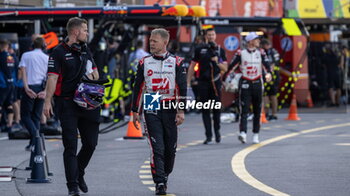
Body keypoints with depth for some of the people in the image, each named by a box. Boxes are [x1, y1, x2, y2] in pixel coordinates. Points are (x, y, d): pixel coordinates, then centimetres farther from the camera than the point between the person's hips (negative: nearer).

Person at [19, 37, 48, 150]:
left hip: (30, 87, -3)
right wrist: (46, 91, -11)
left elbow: (23, 72, -8)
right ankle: (34, 143, 7)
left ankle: (34, 133, -25)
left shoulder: (26, 55, 6)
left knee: (25, 115, 2)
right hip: (42, 89, 3)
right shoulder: (47, 58, 11)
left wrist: (26, 88, -16)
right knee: (36, 116, 13)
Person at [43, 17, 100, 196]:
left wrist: (92, 75, 0)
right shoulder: (59, 52, -6)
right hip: (67, 104, -6)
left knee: (91, 143, 8)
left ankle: (79, 173, 32)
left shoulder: (85, 50, 15)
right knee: (71, 145, -6)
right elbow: (52, 77, -13)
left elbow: (95, 72, 25)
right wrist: (47, 101, -20)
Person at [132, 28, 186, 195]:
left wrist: (181, 111, -7)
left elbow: (182, 88, 1)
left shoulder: (176, 62, 2)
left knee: (170, 148, 7)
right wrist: (135, 111, 9)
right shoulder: (144, 63, 6)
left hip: (170, 109, 1)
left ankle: (165, 175, 29)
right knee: (157, 148, -11)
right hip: (151, 110, -1)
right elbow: (138, 87, 10)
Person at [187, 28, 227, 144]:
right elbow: (192, 66, 9)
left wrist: (217, 62, -13)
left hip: (216, 82, 0)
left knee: (217, 109, 0)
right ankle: (208, 136, 1)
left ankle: (217, 131, 20)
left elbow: (225, 69, 7)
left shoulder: (220, 50, 8)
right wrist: (188, 82, 3)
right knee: (205, 110, -1)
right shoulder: (200, 50, 6)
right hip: (203, 82, 0)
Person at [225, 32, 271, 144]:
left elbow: (266, 65, -8)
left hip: (257, 84, 3)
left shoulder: (260, 53, 6)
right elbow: (231, 67, 2)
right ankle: (243, 133, -26)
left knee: (257, 111, 9)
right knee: (244, 110, -14)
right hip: (245, 84, -3)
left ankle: (255, 134, 18)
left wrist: (268, 73, -28)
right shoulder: (241, 54, -1)